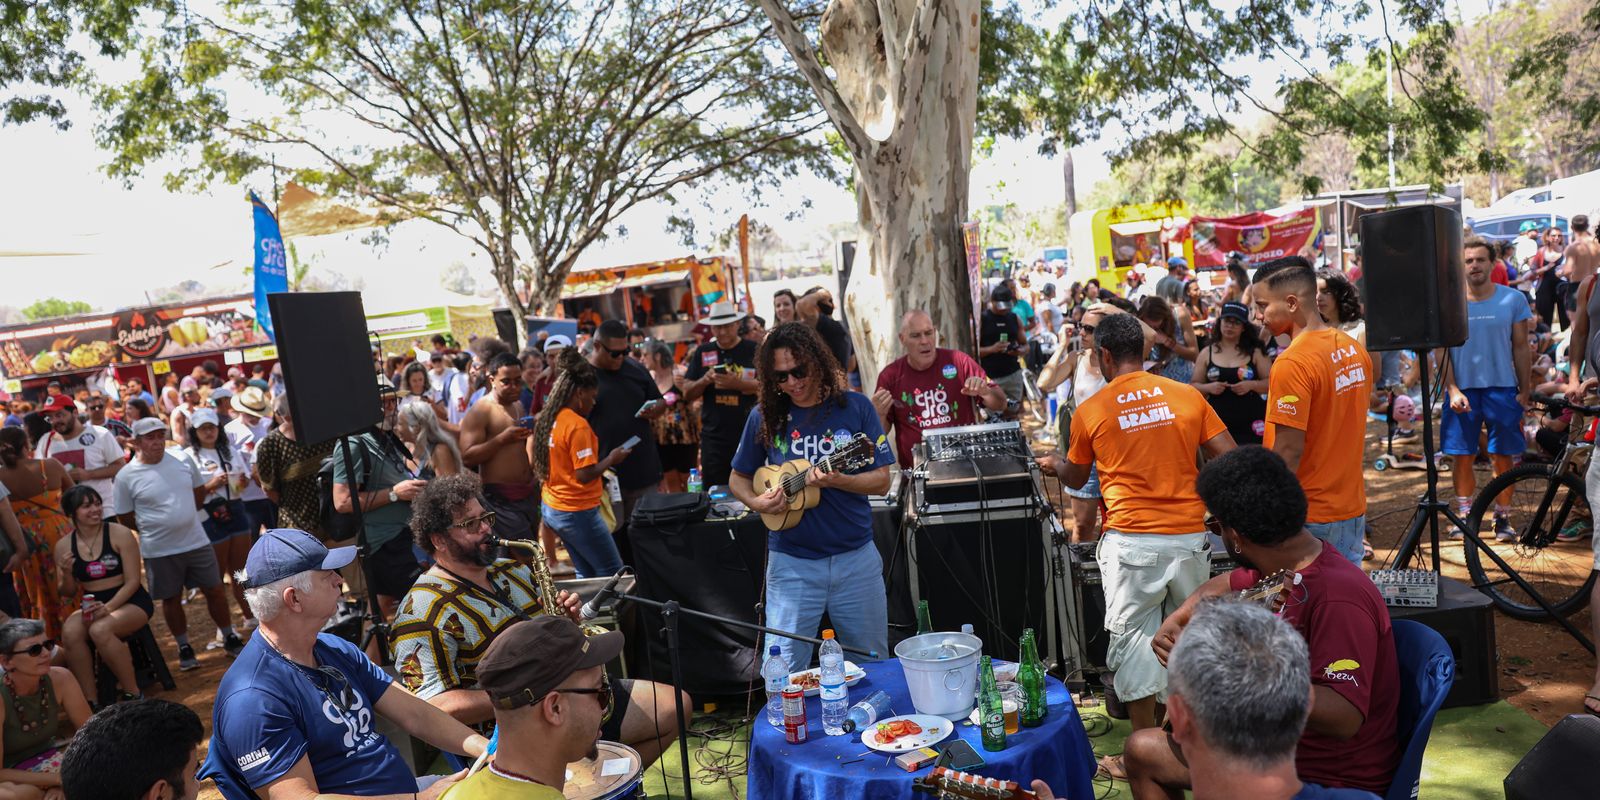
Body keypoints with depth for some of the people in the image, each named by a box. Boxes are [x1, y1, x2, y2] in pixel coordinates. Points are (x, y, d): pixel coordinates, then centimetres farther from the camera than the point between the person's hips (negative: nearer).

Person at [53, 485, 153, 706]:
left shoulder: (120, 534, -8)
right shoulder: (63, 546, 3)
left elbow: (133, 581, -10)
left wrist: (108, 607, -24)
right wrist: (66, 573, -12)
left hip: (131, 602, -4)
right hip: (92, 606, 4)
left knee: (99, 630, -33)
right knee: (69, 632, -28)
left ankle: (133, 693, -16)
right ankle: (90, 699, -15)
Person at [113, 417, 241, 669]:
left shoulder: (183, 460, -2)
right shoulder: (126, 476, -10)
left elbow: (200, 491, 13)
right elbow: (125, 519, -2)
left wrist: (182, 517, 11)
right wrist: (156, 527, 3)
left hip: (197, 542, 2)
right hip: (159, 551, -2)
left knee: (214, 590, 9)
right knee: (171, 599, 11)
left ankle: (230, 638, 25)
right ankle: (184, 648, 27)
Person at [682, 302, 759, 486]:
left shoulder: (753, 350, -1)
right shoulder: (702, 352, 8)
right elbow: (687, 393, 9)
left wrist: (738, 383, -22)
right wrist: (704, 381, -12)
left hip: (749, 434, -2)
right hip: (713, 436, 2)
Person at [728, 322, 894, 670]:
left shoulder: (855, 407, -3)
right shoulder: (765, 416, -1)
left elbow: (881, 481, -3)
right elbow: (738, 478, 11)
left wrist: (837, 481, -21)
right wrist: (757, 502, -11)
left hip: (856, 559, 1)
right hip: (792, 563, 0)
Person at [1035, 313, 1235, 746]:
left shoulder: (1091, 411, -2)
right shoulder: (1188, 396, 2)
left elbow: (1075, 478, 12)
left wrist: (1052, 464, 33)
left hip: (1131, 542, -3)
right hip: (1190, 536, 3)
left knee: (1135, 638, 6)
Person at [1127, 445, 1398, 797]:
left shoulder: (1337, 599, -29)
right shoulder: (1277, 571, -1)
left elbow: (1344, 719, -36)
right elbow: (1222, 586, 20)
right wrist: (1175, 620, 1)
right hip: (1277, 740, 9)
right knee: (1142, 749, 12)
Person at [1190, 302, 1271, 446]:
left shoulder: (1255, 352, 3)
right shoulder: (1207, 353, 6)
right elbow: (1193, 385, 9)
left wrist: (1251, 384, -15)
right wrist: (1208, 387, -12)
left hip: (1251, 423, -1)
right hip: (1218, 423, 1)